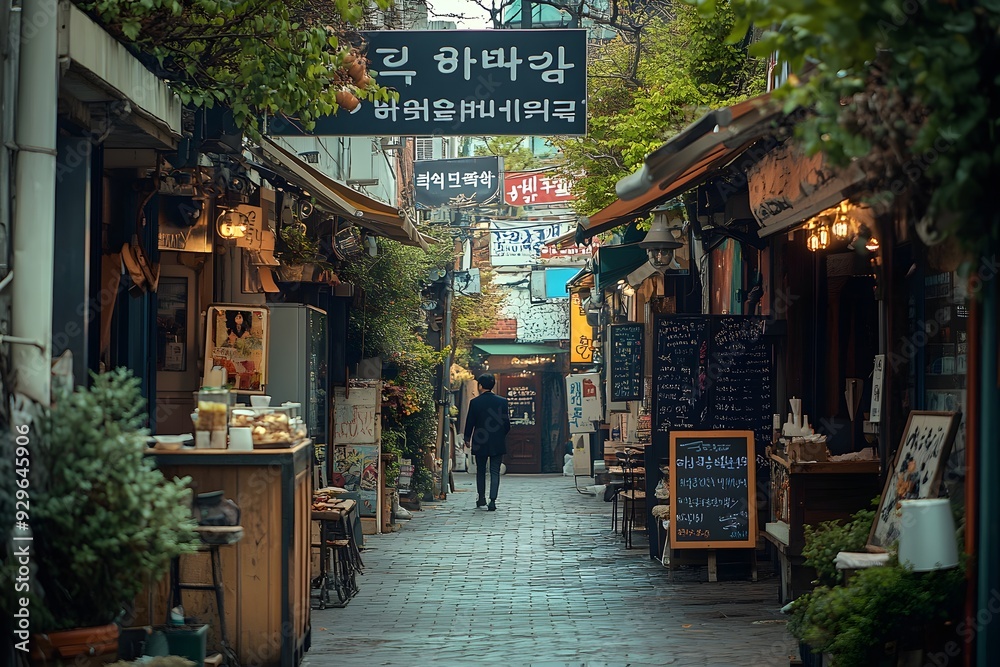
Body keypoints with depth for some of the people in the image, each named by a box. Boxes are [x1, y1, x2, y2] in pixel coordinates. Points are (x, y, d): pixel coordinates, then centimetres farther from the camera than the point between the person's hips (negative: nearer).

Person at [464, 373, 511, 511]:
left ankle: (481, 497, 20)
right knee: (495, 472, 1)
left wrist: (467, 438, 15)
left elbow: (470, 422, -1)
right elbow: (507, 423, 1)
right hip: (498, 443, 0)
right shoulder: (502, 401, -3)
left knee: (480, 471, 17)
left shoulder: (475, 402, -7)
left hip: (480, 443, 0)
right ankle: (492, 500, -9)